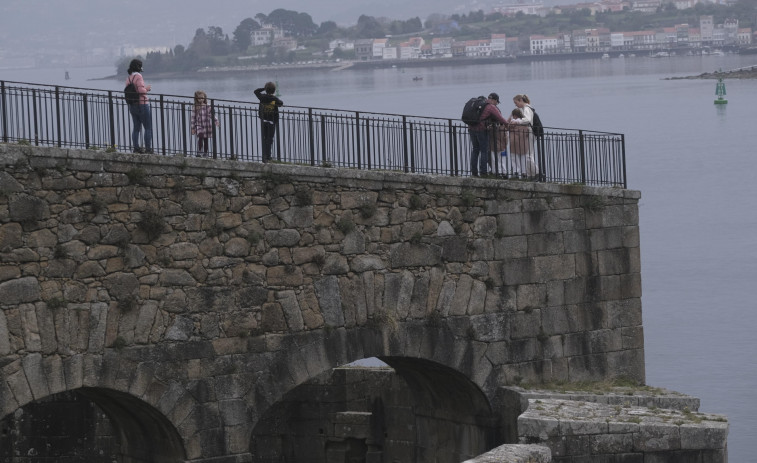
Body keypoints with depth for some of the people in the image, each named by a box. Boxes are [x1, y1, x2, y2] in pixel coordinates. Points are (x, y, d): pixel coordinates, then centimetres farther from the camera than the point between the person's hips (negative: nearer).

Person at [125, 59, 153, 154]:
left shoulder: (128, 78, 7)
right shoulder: (138, 76, -16)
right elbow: (141, 90, -25)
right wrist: (147, 88, -4)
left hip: (132, 106, 7)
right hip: (142, 104, -7)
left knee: (136, 128, 13)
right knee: (148, 128, 1)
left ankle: (135, 147, 12)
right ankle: (148, 148, 0)